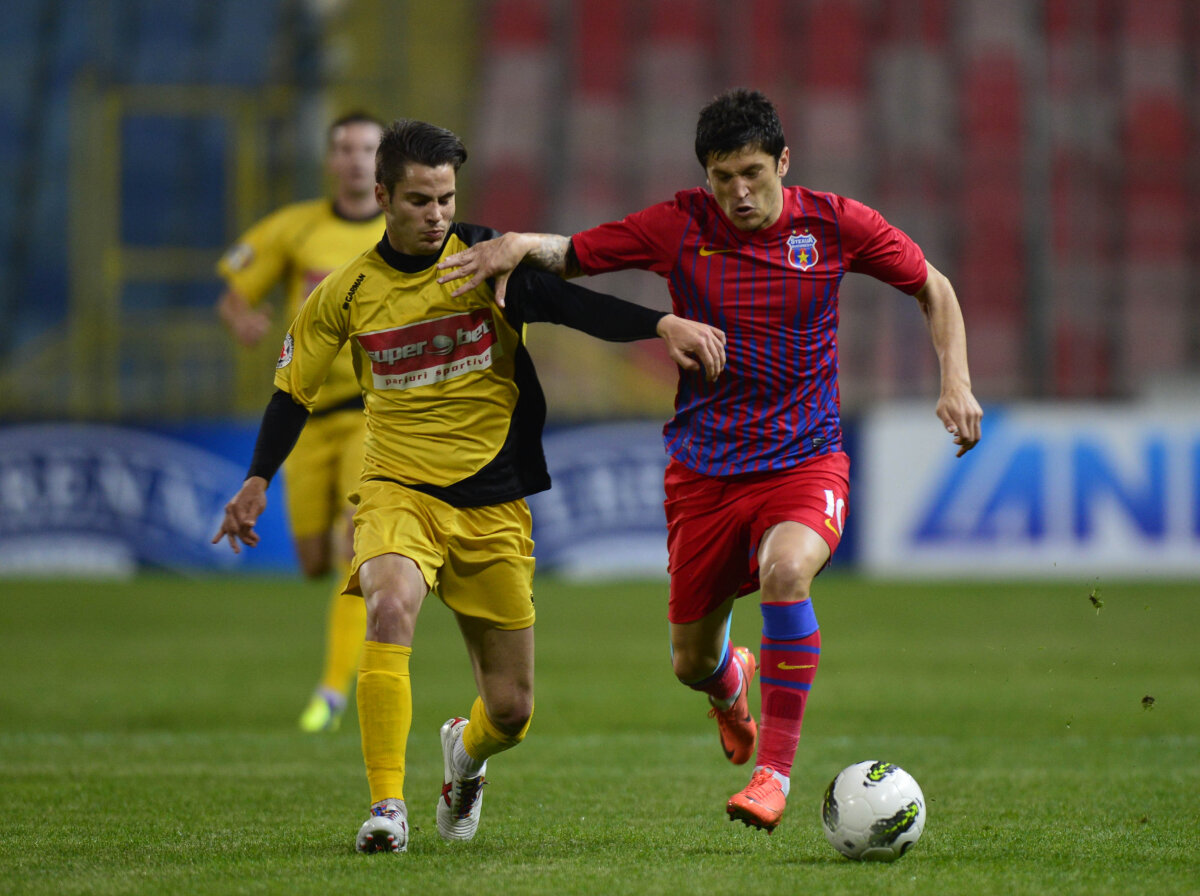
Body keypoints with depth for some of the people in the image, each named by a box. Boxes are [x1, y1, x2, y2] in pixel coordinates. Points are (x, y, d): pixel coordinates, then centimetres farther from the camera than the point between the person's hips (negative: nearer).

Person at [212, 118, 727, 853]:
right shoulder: (348, 293, 1)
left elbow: (571, 302, -21)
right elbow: (296, 385, 16)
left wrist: (662, 324, -38)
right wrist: (259, 479, 10)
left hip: (494, 503, 0)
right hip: (399, 490, 0)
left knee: (511, 710, 4)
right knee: (391, 605, -35)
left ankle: (466, 752, 43)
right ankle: (387, 806, -29)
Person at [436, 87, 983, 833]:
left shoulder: (834, 225, -5)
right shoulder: (681, 227, -5)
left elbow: (933, 288, 9)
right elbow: (572, 254, 2)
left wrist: (956, 383, -3)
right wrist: (519, 244, -20)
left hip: (805, 458, -2)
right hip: (706, 468, 2)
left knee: (785, 570, -34)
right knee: (692, 663, 8)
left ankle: (776, 770, -23)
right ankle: (733, 682, 50)